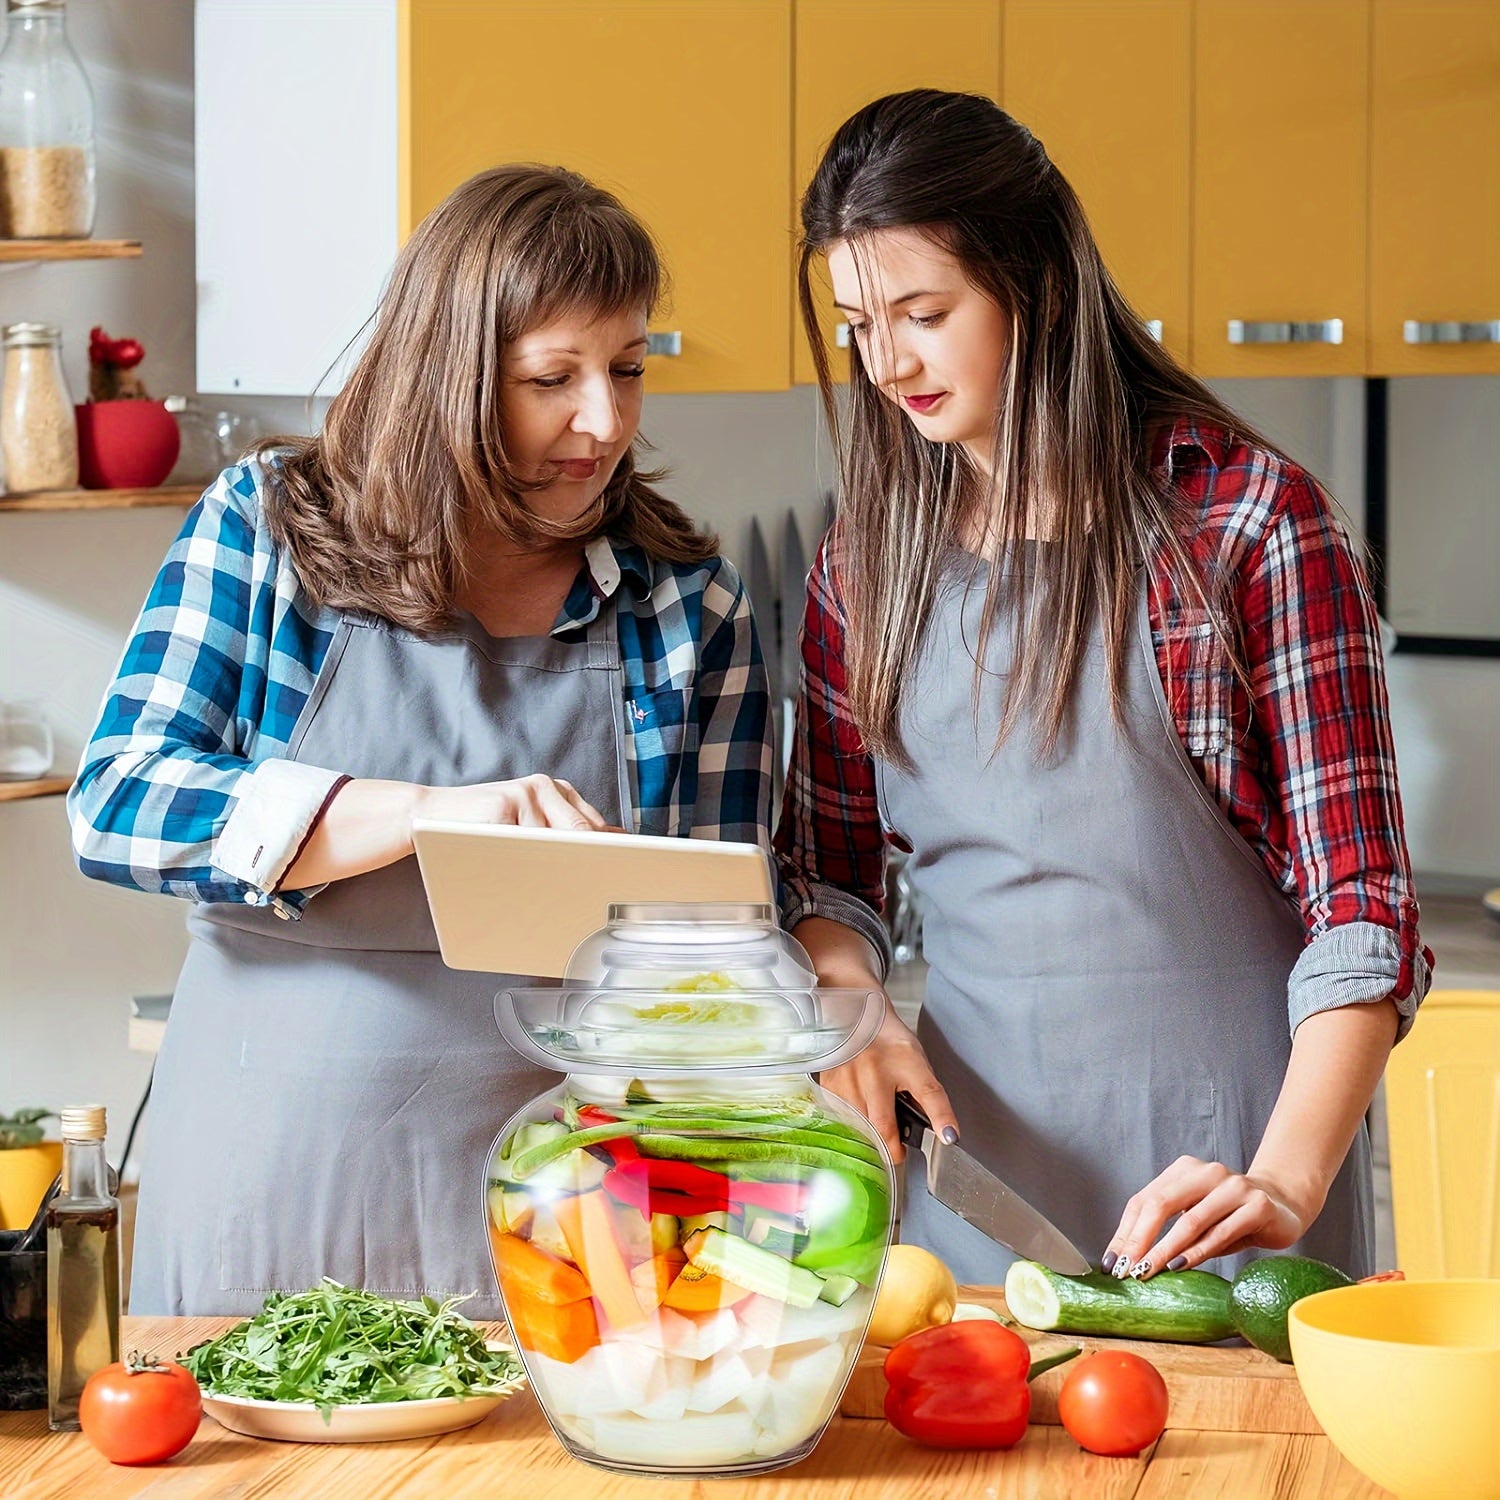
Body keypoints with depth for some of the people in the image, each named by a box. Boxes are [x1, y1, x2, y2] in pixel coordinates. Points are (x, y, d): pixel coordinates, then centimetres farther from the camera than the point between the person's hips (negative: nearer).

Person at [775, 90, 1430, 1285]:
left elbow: (1358, 896, -11)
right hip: (968, 1128, 4)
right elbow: (826, 865, 14)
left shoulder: (1248, 521, -8)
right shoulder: (868, 557, 7)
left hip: (1215, 1140, -4)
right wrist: (843, 1004, -8)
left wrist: (1285, 1184, -23)